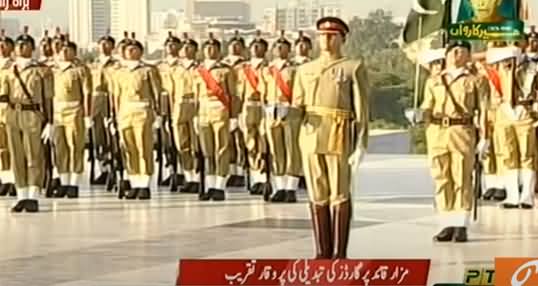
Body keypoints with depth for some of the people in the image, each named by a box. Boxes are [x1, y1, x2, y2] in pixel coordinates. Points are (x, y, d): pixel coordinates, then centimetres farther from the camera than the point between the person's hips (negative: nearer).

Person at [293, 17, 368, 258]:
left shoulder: (354, 68, 1)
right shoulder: (305, 70, 15)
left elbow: (362, 109, -3)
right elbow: (297, 107, 14)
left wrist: (361, 145, -11)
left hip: (339, 138, -4)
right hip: (311, 137, 4)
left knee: (339, 195, -3)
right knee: (317, 196, 5)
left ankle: (340, 254, 2)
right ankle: (323, 252, 11)